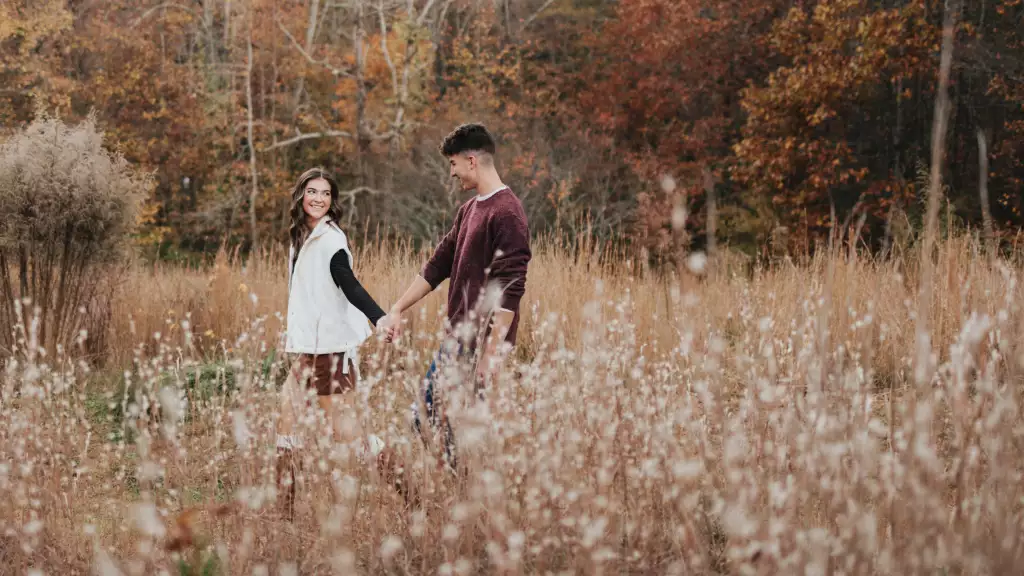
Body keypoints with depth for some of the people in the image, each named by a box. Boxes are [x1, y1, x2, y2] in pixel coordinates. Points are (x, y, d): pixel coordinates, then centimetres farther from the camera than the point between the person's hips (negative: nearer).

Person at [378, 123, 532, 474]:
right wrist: (397, 309, 17)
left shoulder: (506, 214, -14)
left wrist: (492, 352, -22)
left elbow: (510, 290, -19)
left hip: (482, 341, -9)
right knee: (425, 412, 10)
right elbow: (437, 266, 21)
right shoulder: (469, 211, 16)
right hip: (459, 338, 9)